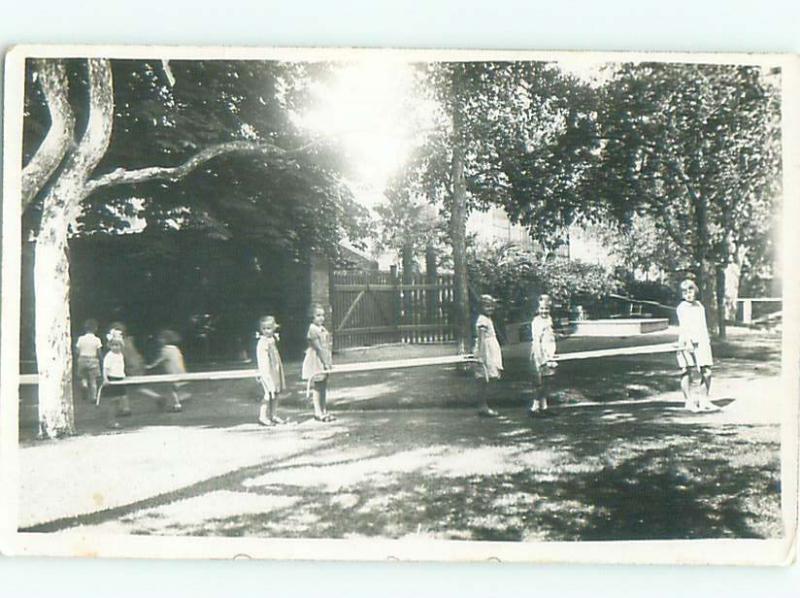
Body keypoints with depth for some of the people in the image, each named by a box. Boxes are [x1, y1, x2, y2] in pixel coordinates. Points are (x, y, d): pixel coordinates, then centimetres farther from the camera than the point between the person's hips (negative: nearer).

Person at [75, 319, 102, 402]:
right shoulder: (97, 340, -9)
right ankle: (93, 397, 5)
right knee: (93, 380, 6)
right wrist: (101, 359, 10)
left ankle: (84, 385, -8)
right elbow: (98, 353, -6)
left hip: (82, 360, 1)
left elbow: (78, 351, -2)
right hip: (93, 361, -1)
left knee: (83, 377, 21)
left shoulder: (81, 339, -3)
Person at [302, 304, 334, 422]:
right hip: (315, 361, -9)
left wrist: (328, 362, 8)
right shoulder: (313, 329, -16)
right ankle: (318, 412, 3)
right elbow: (318, 347, -20)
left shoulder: (323, 329, 11)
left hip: (323, 361, 9)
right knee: (316, 388, -2)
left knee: (324, 387, 12)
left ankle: (324, 411, 19)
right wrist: (326, 363, -21)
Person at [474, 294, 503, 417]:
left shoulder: (488, 320, 16)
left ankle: (484, 406, 15)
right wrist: (480, 355, -24)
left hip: (490, 355, 10)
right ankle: (482, 407, -4)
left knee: (487, 381, 11)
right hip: (485, 354, -10)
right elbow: (481, 340, -19)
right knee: (483, 380, -7)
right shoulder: (482, 321, -13)